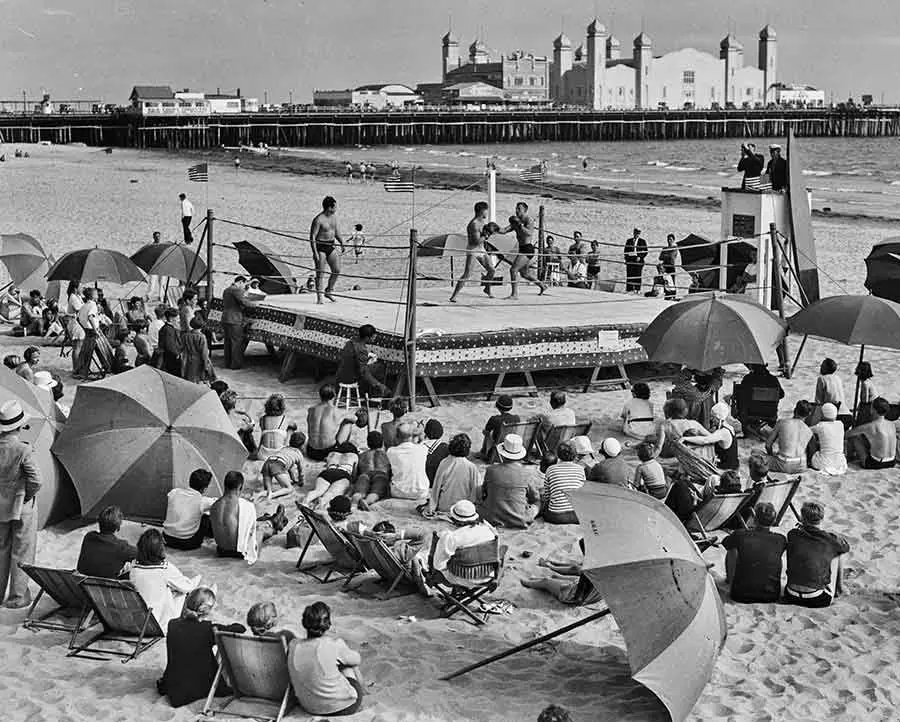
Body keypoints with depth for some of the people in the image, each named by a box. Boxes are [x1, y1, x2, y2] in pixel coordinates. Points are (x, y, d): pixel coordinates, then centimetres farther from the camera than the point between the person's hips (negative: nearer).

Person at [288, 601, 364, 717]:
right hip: (342, 707, -4)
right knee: (349, 664, 27)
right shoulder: (335, 644, -25)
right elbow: (357, 660, -3)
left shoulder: (293, 646, -13)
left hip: (310, 708, 4)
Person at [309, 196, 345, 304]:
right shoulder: (318, 220, -17)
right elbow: (312, 236, -16)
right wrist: (315, 252, -22)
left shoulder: (334, 216, 6)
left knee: (337, 270, 4)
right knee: (320, 273, -2)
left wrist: (342, 242, 12)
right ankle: (319, 297, 5)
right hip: (320, 247, -7)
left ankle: (329, 292, 21)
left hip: (331, 246, 7)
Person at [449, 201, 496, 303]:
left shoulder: (483, 220, 7)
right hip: (472, 250, -9)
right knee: (467, 274, -17)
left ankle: (487, 289, 36)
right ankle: (454, 295, -16)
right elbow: (477, 241, -27)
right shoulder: (474, 224, -22)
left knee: (491, 270, 12)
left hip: (481, 250, 9)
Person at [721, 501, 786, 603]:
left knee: (731, 552, 22)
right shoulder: (780, 540, -9)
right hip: (771, 597, 1)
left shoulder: (740, 535, -13)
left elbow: (727, 544, 8)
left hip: (741, 596, -1)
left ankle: (730, 579, 46)